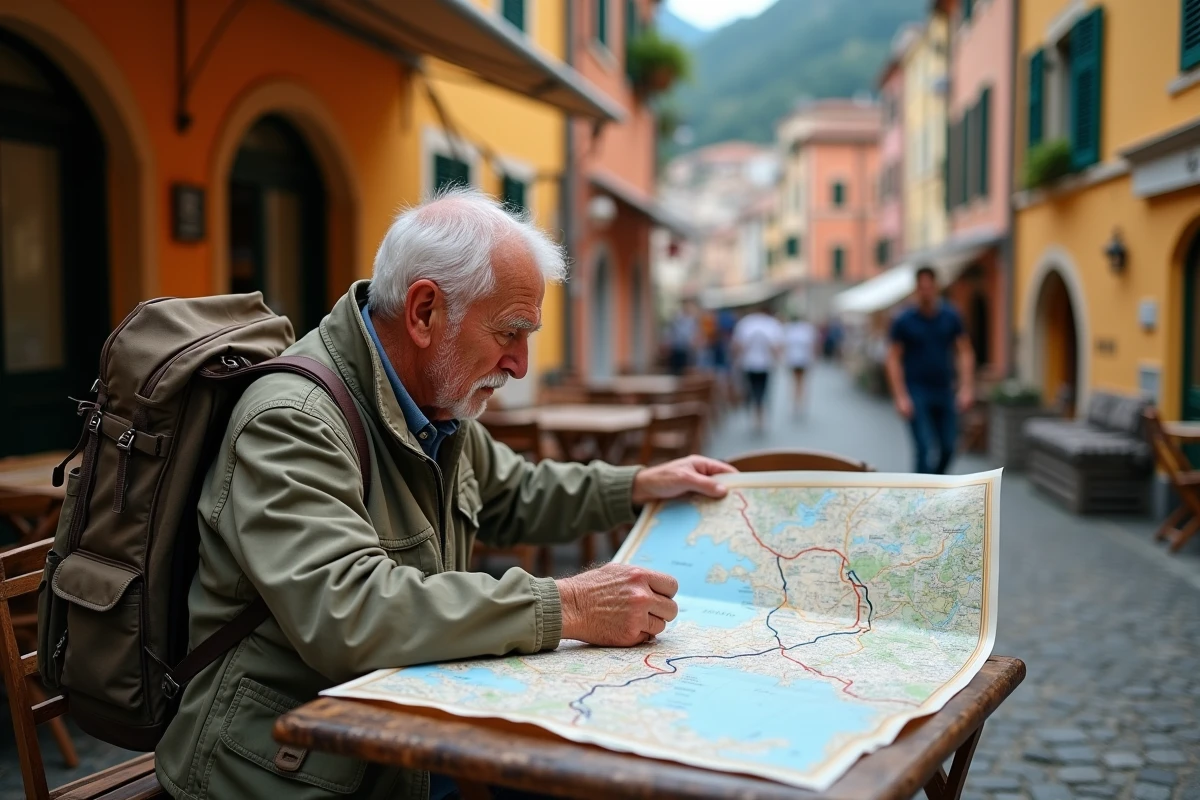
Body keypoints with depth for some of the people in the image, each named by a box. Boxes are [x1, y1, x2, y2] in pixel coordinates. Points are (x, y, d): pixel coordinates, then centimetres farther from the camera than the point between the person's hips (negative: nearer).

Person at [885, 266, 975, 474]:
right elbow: (894, 359, -5)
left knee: (948, 448, 5)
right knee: (924, 447, -11)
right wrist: (901, 397, -12)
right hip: (916, 393, -3)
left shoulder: (951, 317, 3)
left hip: (944, 390, 4)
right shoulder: (903, 321, -5)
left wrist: (966, 388, -2)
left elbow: (965, 352, 7)